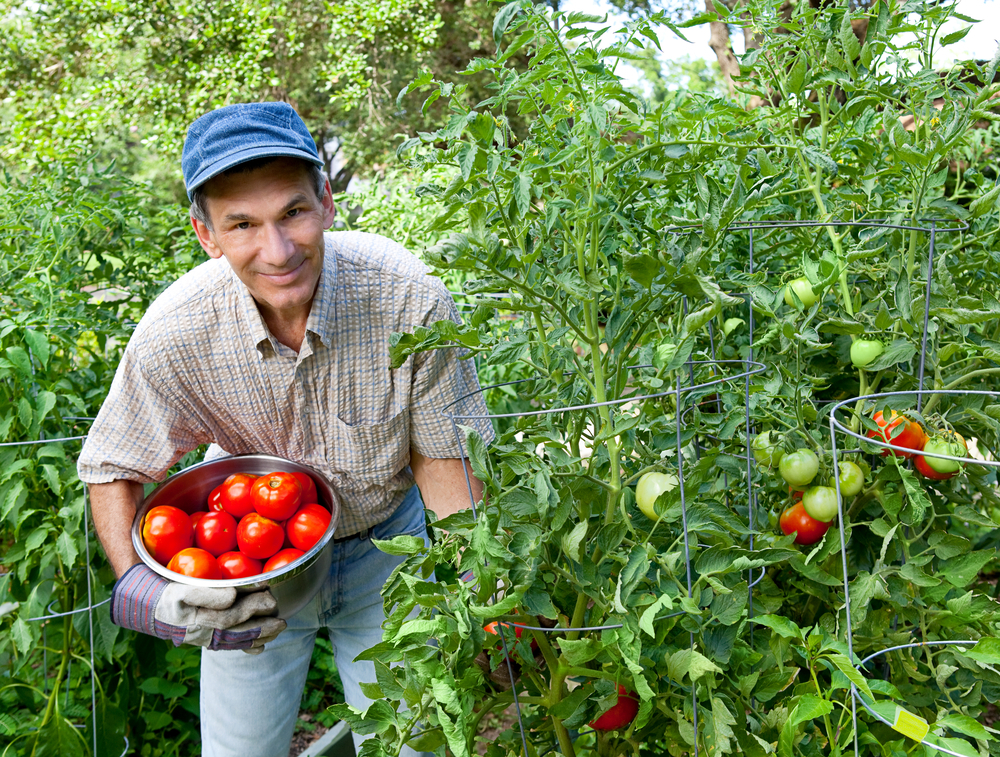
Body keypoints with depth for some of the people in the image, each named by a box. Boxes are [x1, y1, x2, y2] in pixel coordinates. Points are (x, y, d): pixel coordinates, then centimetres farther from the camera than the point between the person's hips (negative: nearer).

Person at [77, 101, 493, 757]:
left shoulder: (410, 298, -30)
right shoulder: (173, 335, -27)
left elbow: (440, 452, -15)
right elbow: (112, 472, -10)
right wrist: (143, 591, -26)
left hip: (385, 543, 0)